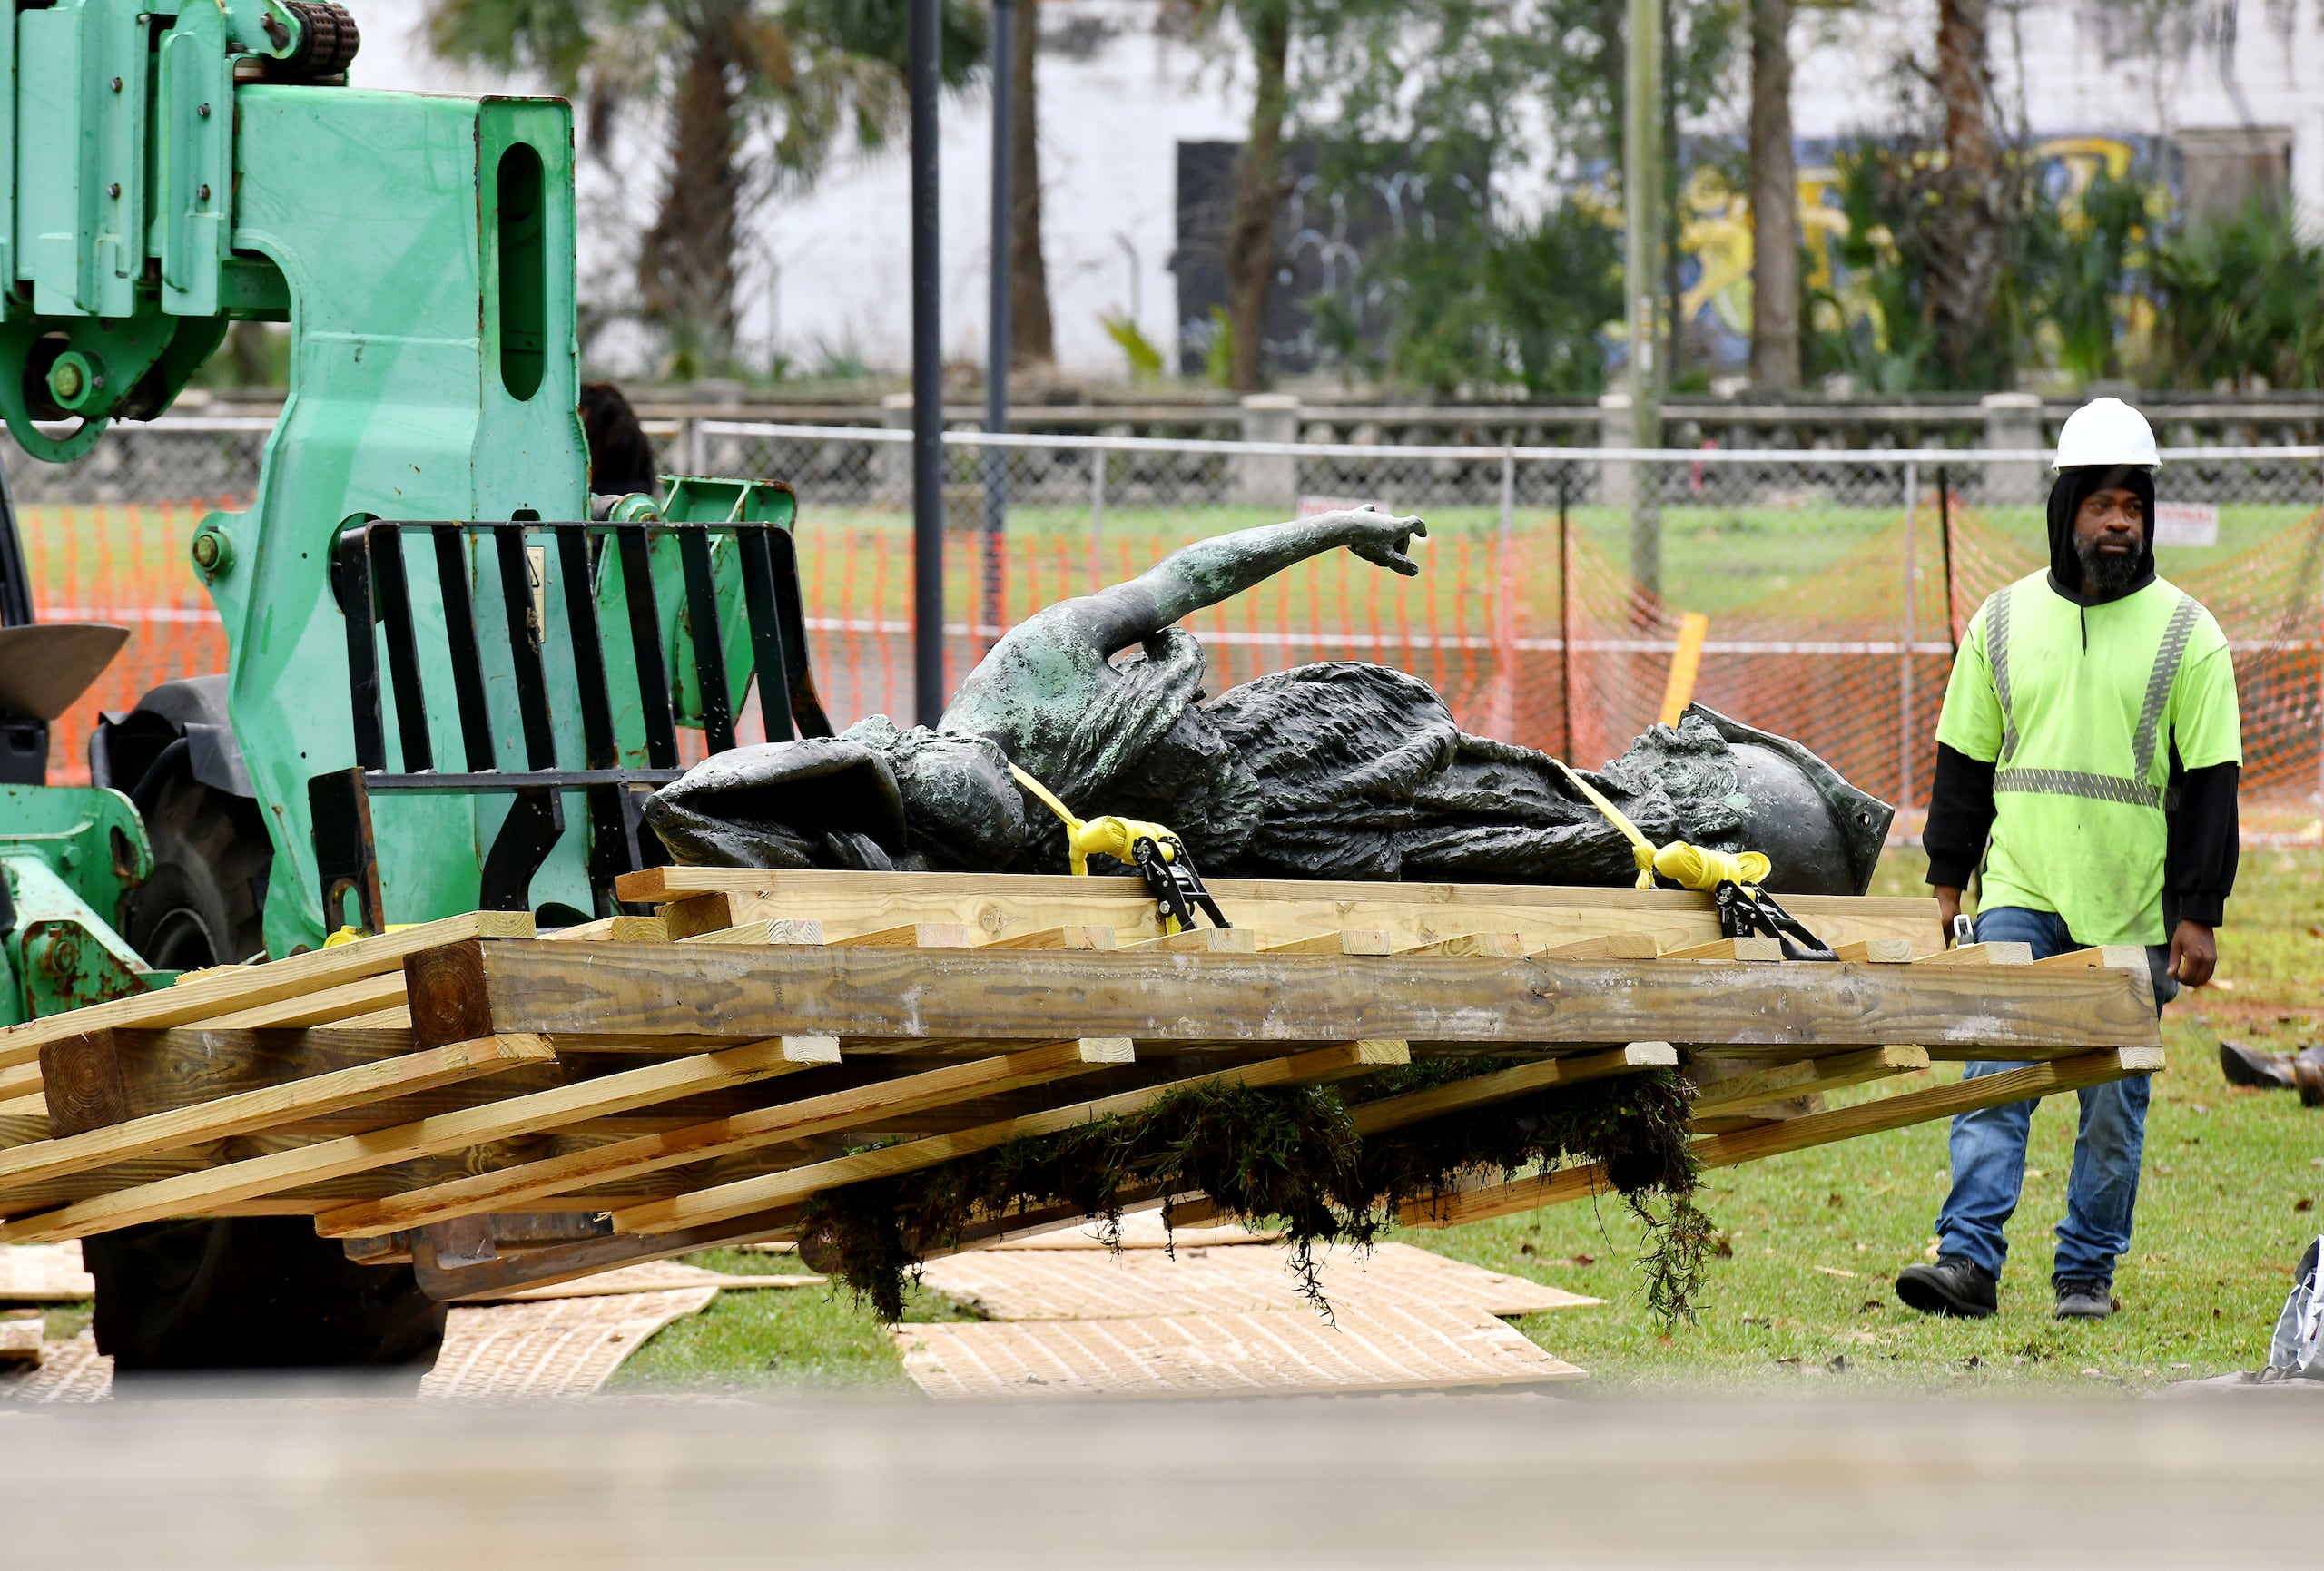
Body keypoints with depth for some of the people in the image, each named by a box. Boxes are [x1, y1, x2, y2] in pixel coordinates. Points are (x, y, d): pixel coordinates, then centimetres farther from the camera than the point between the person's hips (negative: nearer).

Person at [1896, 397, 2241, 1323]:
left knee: (2114, 1098, 4)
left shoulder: (2184, 635, 1)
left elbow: (2210, 784, 0)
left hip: (2133, 909, -1)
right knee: (1993, 1077, -10)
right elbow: (1965, 761, 14)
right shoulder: (2005, 622, 7)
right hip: (2020, 895, 1)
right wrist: (1945, 881, 9)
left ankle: (2088, 1273, 12)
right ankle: (1969, 1261, -14)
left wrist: (2199, 915, -6)